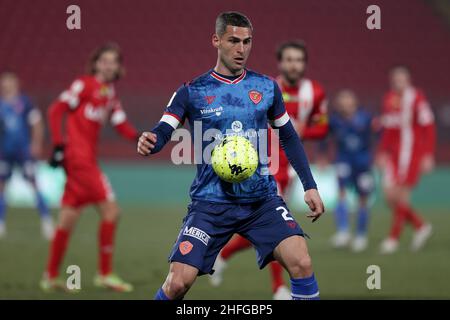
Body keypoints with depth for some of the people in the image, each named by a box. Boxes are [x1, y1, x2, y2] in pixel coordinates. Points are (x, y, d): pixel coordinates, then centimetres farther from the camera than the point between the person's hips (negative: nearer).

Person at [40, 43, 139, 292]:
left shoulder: (110, 95, 17)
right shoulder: (84, 84, -6)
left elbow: (121, 124, 9)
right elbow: (56, 111, -10)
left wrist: (139, 138, -10)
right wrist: (58, 145, -16)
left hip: (87, 159, 8)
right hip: (78, 156, -8)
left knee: (68, 219, 11)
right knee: (110, 210, -10)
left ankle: (51, 277, 17)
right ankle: (105, 274, -5)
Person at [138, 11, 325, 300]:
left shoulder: (266, 87, 7)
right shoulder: (192, 92, -1)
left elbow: (289, 137, 18)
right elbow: (162, 133, -10)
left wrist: (310, 185, 12)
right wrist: (149, 143, -34)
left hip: (262, 199, 2)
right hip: (211, 203, -2)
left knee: (301, 263, -18)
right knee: (178, 283, -12)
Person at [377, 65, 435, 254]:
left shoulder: (416, 98, -9)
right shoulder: (389, 99, 11)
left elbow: (428, 128, -8)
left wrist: (428, 156, -11)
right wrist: (382, 152, 18)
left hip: (412, 152, -7)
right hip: (394, 154, 7)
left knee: (400, 194, -7)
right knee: (390, 196, 0)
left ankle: (394, 237, 3)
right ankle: (420, 226, 18)